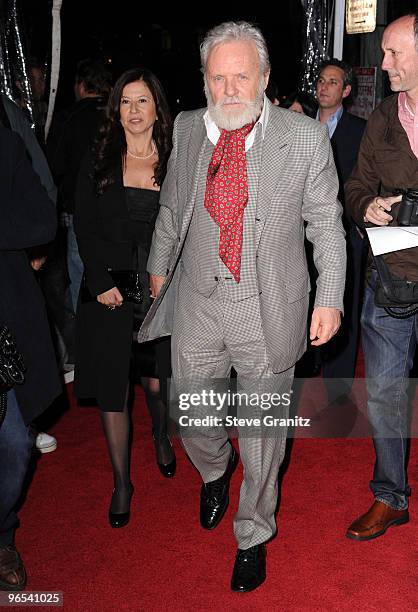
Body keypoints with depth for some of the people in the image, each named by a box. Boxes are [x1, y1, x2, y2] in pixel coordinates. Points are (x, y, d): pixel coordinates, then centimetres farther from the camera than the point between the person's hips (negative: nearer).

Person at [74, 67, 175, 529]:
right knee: (111, 389, 3)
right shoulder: (98, 163, 5)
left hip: (162, 291, 0)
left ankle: (161, 435, 42)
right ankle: (121, 482, 21)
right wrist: (102, 282, -10)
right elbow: (84, 227, 0)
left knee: (157, 382, 5)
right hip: (109, 291, 0)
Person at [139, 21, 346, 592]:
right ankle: (215, 468, 52)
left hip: (268, 310, -3)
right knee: (192, 420, 15)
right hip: (198, 302, 3)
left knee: (262, 433, 10)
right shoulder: (187, 129, 2)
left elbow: (327, 224, -1)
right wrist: (159, 264, 24)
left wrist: (329, 299, -4)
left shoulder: (306, 138, -8)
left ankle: (253, 535, 36)